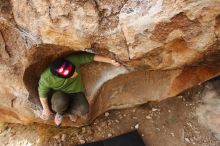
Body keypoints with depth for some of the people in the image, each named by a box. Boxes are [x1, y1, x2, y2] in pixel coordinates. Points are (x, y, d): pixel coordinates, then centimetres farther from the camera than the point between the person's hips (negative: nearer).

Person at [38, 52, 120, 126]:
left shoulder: (73, 60, -32)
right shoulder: (46, 78, -29)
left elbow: (90, 56, -22)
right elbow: (42, 93, -10)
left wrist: (111, 61, -21)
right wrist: (46, 109, -1)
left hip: (76, 92, 1)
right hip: (60, 95, -1)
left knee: (83, 111, -27)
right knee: (60, 103, -38)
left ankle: (69, 110, 9)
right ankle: (60, 112, 1)